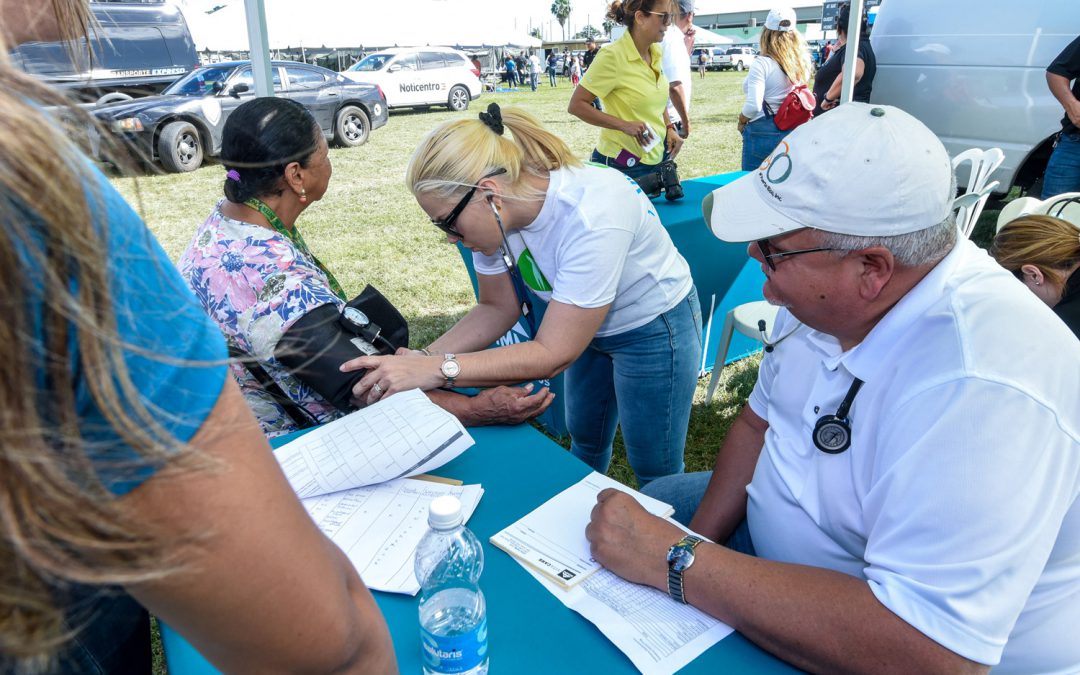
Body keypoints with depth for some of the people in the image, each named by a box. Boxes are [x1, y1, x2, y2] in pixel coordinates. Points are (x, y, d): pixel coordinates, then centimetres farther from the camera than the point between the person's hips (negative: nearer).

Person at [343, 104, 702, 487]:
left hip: (652, 329, -7)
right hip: (589, 327, 7)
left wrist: (436, 370, -42)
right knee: (584, 439, 26)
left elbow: (552, 355, -37)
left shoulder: (590, 217, -40)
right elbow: (498, 308, -8)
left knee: (655, 471, 7)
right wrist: (420, 360, -22)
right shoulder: (493, 214, -18)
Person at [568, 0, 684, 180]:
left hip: (656, 158, 7)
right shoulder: (613, 56, -19)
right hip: (622, 165, -7)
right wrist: (624, 125, -25)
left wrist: (669, 128, 4)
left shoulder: (655, 52, 3)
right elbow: (576, 105, -19)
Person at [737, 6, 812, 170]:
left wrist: (741, 122, -6)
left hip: (762, 131, -6)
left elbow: (754, 105, -20)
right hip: (792, 130, 7)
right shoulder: (801, 61, 5)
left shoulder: (762, 63, -14)